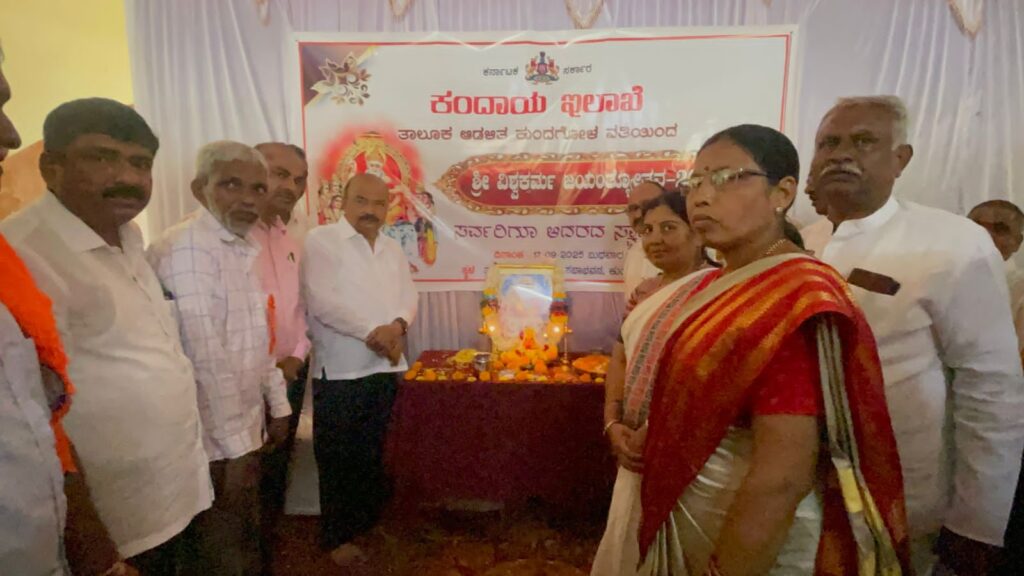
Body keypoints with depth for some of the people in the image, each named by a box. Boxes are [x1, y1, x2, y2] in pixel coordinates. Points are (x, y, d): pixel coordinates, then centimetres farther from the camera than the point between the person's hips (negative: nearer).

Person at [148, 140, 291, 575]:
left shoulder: (241, 248, 9)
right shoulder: (188, 248, -21)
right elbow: (205, 358, -25)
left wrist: (278, 406, 16)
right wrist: (235, 447, -21)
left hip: (243, 426, 8)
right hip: (213, 438, -8)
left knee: (248, 538, 23)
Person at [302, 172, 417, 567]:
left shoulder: (393, 249, 13)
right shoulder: (321, 240, -7)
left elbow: (409, 296, 8)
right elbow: (321, 301, -17)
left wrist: (398, 325, -14)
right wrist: (372, 331, -20)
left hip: (386, 369, 6)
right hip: (340, 372, -5)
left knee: (372, 455, 17)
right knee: (338, 459, 8)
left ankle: (365, 526, 34)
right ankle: (337, 537, 25)